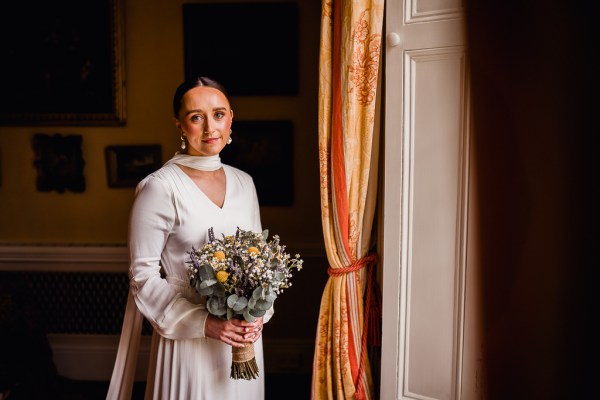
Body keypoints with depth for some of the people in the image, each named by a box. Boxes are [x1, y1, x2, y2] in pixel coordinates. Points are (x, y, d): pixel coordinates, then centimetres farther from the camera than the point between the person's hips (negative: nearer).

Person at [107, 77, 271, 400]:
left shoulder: (243, 182, 4)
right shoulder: (158, 188, -13)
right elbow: (143, 276, -12)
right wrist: (203, 323, -19)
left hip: (243, 335, 5)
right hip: (187, 339, -5)